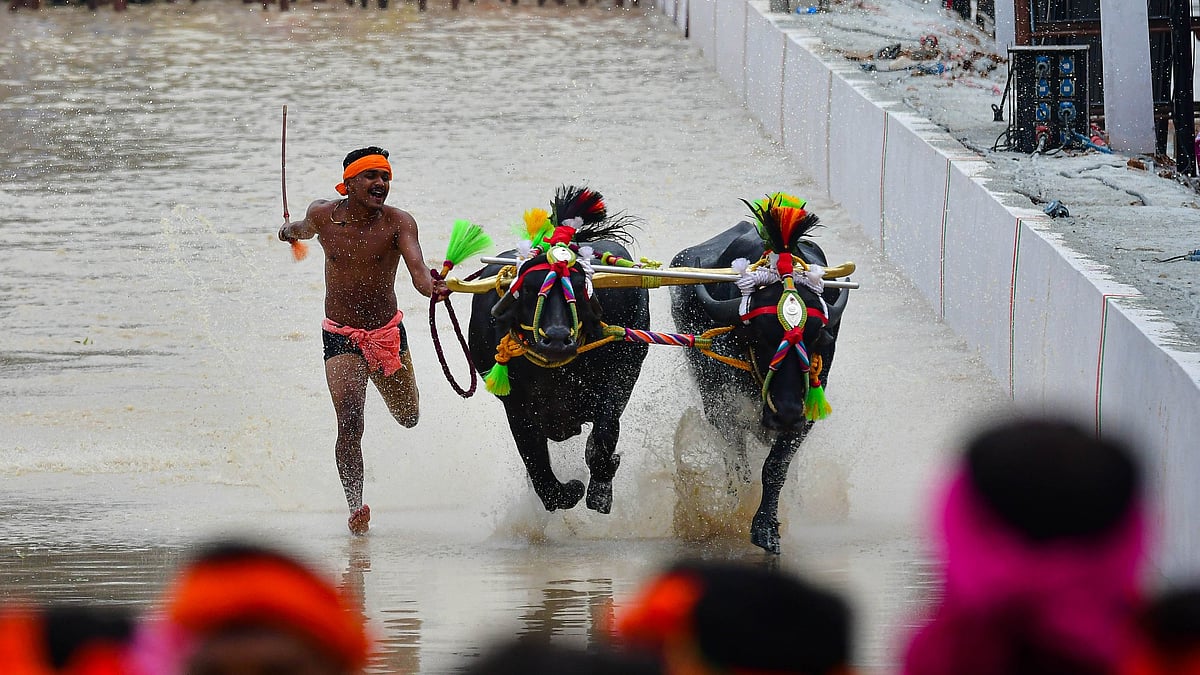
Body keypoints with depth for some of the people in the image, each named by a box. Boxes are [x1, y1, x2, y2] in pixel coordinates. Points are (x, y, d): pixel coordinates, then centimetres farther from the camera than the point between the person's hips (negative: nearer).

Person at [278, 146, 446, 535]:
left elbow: (416, 267, -30)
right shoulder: (323, 216, -8)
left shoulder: (398, 222, -14)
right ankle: (356, 509, -21)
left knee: (408, 419, 16)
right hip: (340, 335, -1)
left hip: (388, 332, 1)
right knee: (349, 423, -19)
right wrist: (290, 232, 42)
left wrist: (430, 286, -54)